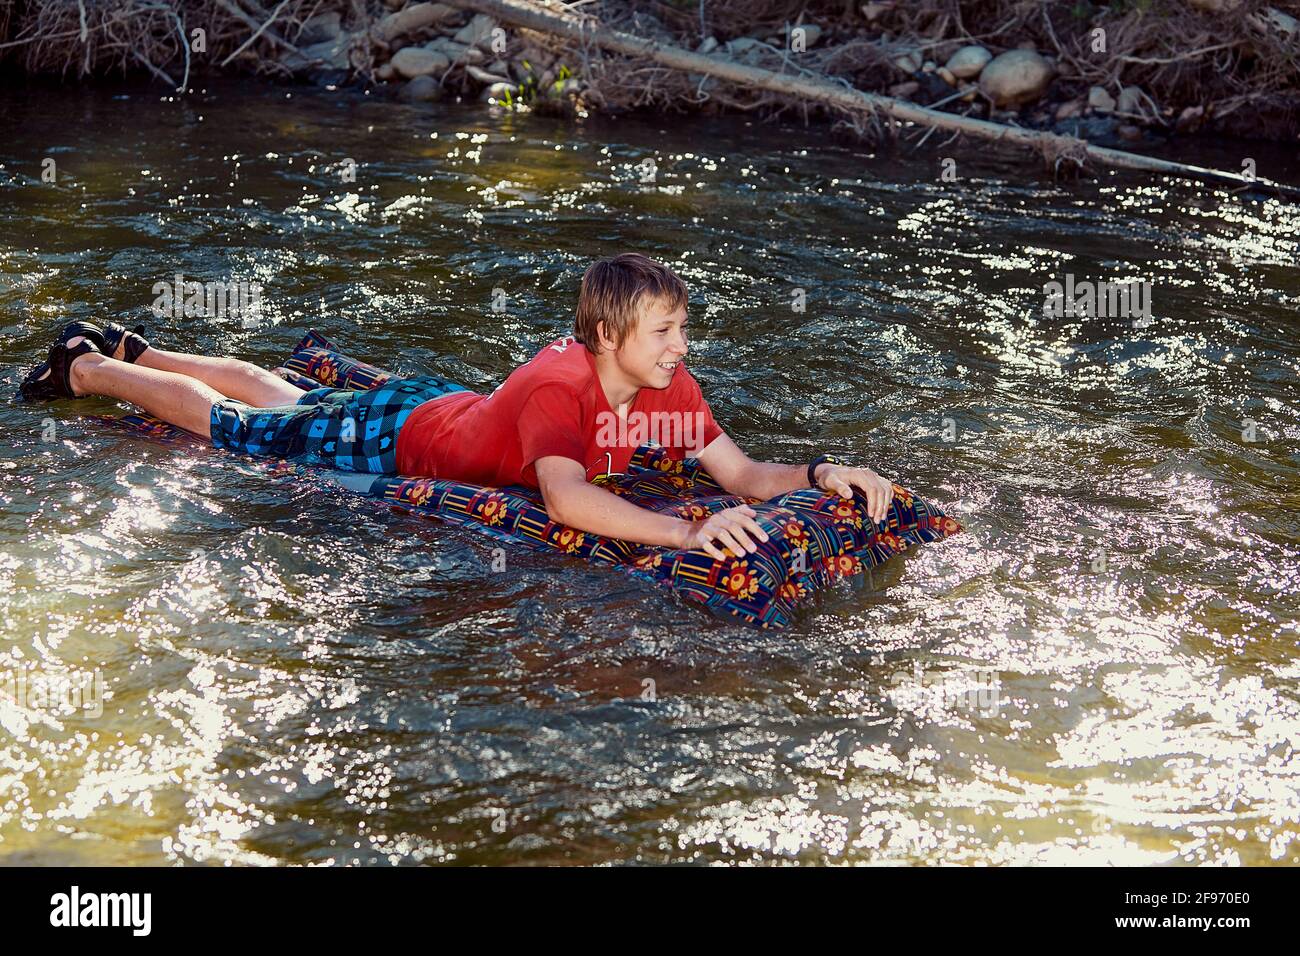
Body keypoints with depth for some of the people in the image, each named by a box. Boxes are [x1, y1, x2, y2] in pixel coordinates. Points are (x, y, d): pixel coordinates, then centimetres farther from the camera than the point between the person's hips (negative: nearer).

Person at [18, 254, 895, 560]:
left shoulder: (671, 386, -19)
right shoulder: (557, 385, -42)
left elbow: (743, 474, -16)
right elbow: (566, 499, -58)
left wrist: (818, 474, -34)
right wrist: (686, 532, -64)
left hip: (452, 409, 7)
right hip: (395, 440, -7)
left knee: (280, 397, 28)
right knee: (231, 425, 14)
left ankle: (129, 348, 52)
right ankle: (85, 367, 37)